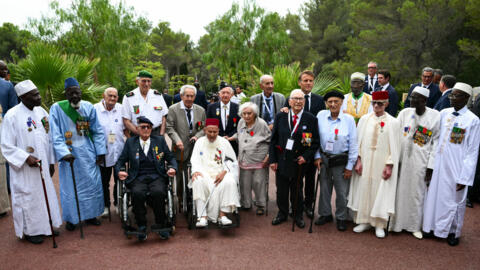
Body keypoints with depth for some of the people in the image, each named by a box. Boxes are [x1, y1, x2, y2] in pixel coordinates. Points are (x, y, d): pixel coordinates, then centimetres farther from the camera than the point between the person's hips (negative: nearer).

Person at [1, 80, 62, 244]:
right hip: (25, 169, -5)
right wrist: (26, 158, -22)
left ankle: (45, 226, 32)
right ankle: (30, 231, 25)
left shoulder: (41, 111, 3)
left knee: (45, 195, 14)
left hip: (43, 166, 5)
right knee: (28, 198, 7)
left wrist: (51, 161, 9)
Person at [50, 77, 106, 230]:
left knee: (92, 183, 8)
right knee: (70, 186, 5)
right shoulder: (57, 108, -8)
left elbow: (97, 131, 3)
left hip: (88, 153, 3)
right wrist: (64, 153, -22)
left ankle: (90, 214, 25)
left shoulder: (89, 107, -1)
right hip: (68, 153, -2)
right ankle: (71, 218, 22)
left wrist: (100, 152, -1)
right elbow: (55, 135, -11)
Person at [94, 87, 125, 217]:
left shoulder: (121, 109, 4)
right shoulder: (95, 109, -6)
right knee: (104, 181, 10)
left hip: (119, 151, 2)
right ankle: (105, 205, 25)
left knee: (120, 179, 11)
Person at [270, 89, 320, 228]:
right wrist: (272, 159, -2)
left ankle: (298, 215, 29)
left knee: (297, 189, 10)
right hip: (281, 158, 2)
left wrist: (306, 157, -11)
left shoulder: (311, 119, -3)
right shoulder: (280, 116, 1)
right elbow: (273, 139, 2)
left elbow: (315, 141, 0)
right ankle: (282, 214, 31)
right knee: (281, 189, 11)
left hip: (298, 160, -1)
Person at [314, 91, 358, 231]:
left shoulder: (349, 119, -9)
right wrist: (317, 157, 1)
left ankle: (341, 218, 26)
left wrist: (349, 166, -5)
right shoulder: (321, 115, -4)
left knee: (342, 192, 6)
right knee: (324, 188, 14)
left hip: (341, 161, -2)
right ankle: (325, 214, 33)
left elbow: (353, 144, -5)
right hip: (324, 159, 2)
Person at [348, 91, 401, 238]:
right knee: (363, 190, 7)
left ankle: (379, 225, 17)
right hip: (365, 162, 2)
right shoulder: (364, 119, 4)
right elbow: (358, 141, 4)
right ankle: (364, 221, 22)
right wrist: (358, 160, -4)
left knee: (380, 192, 3)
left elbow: (394, 147, -2)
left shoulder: (393, 122, -2)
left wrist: (389, 165, -8)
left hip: (382, 163, -2)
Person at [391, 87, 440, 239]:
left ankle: (415, 226, 23)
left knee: (417, 193, 7)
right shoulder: (405, 113, 2)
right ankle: (397, 222, 21)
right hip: (402, 159, 2)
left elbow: (436, 143, -2)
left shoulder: (435, 116, -4)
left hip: (420, 162, -2)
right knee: (400, 191, 7)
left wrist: (431, 167, -5)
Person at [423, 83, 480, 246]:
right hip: (438, 163, 4)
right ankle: (432, 226, 31)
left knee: (454, 200, 9)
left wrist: (464, 178, -11)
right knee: (434, 194, 12)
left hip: (456, 168, -3)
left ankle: (453, 232, 30)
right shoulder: (444, 113, 3)